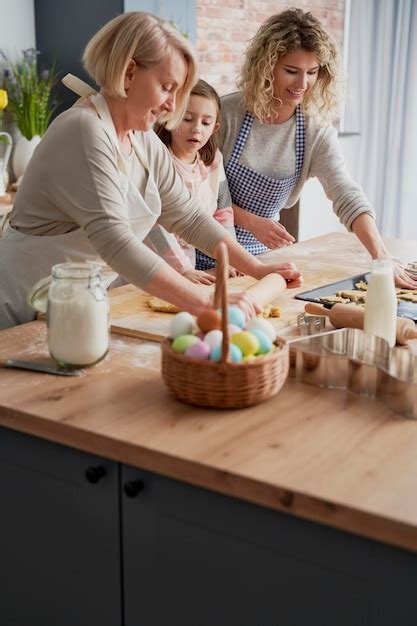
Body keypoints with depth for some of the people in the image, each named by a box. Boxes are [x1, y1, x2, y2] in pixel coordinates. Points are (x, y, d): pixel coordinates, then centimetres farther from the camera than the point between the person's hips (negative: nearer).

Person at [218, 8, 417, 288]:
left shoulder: (317, 132, -8)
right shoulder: (227, 113, -15)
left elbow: (347, 196, -19)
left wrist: (381, 256, -33)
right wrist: (251, 222, -21)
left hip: (260, 251, 3)